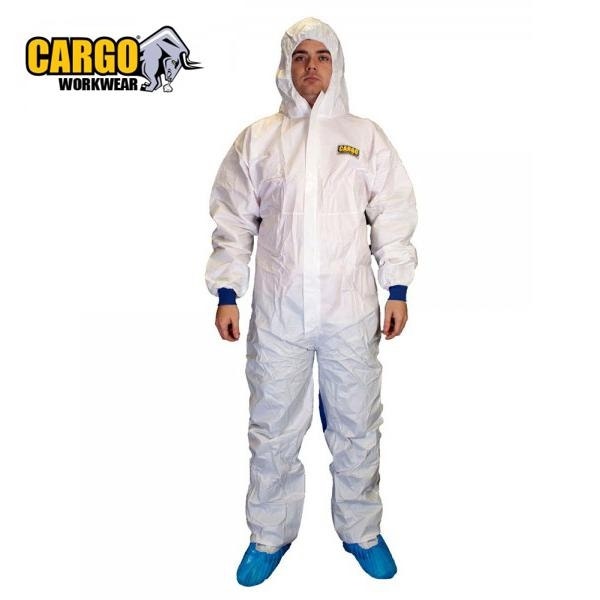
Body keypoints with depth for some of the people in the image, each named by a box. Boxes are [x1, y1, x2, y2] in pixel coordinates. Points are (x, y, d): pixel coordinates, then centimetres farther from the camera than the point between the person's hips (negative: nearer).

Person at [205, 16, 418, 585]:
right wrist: (226, 293, 1)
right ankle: (269, 535, 31)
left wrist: (397, 288, 0)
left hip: (351, 309, 0)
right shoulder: (255, 139, 7)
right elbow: (234, 221, 7)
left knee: (357, 428, 11)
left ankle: (361, 531, 33)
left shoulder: (366, 136, 8)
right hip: (277, 310, 0)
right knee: (272, 431, 10)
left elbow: (394, 214, 6)